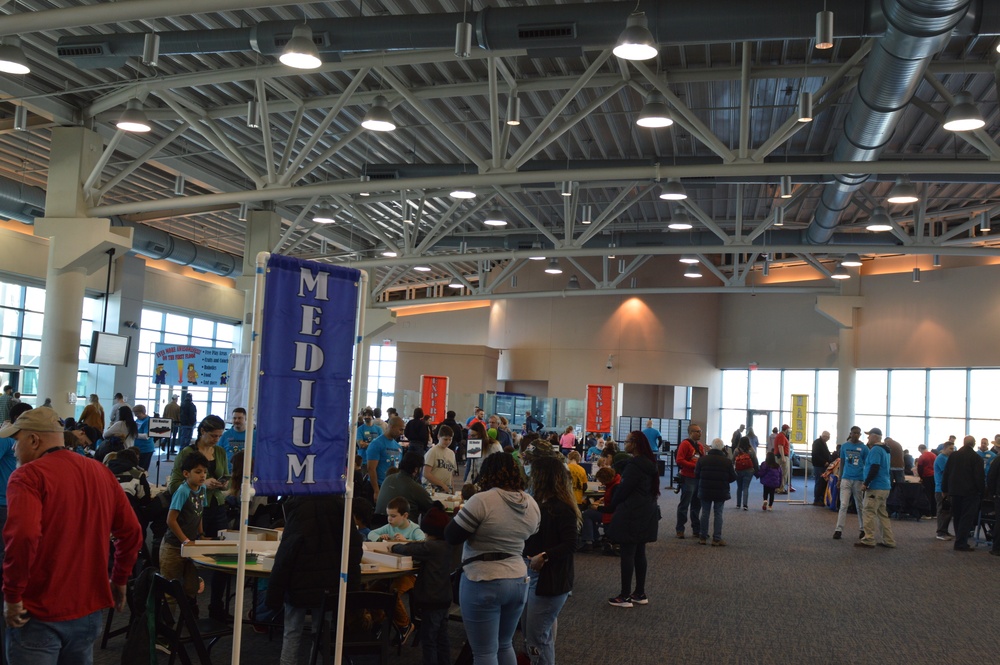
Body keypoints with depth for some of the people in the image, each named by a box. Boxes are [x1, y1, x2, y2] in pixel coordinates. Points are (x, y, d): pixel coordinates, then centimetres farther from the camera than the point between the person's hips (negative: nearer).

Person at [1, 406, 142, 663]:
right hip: (89, 607, 6)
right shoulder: (101, 472, 6)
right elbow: (131, 532, 9)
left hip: (38, 612, -6)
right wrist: (119, 580, 19)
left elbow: (22, 535, -28)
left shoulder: (28, 475, -13)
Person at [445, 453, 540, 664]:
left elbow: (451, 537, -13)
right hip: (519, 581, 7)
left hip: (484, 584, -7)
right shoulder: (531, 504, 4)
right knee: (504, 645, 21)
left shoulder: (482, 501, -17)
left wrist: (463, 514, 4)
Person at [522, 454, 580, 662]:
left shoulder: (562, 509, -18)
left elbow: (570, 544, -23)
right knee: (531, 635, 20)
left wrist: (544, 556, -29)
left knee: (537, 636, -2)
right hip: (532, 574, 9)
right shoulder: (542, 504, 8)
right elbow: (530, 536, 10)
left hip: (549, 579, -9)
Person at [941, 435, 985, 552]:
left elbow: (946, 474, 8)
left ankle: (960, 541, 18)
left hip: (955, 491, 5)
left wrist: (945, 490, 15)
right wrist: (981, 491, -1)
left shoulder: (953, 456, 4)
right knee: (967, 518, -2)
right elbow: (980, 477, -11)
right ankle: (961, 543, -6)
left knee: (957, 517, 14)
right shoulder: (977, 458, -10)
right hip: (970, 492, -5)